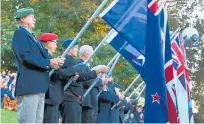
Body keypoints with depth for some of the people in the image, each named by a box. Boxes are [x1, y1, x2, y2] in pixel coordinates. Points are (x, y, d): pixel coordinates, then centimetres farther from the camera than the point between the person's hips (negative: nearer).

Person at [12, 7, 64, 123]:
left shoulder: (32, 36, 24)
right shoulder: (20, 33, -4)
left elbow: (42, 55, 22)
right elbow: (25, 56, -17)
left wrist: (54, 62, 1)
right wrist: (49, 62, -15)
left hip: (39, 85, 10)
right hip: (29, 85, -10)